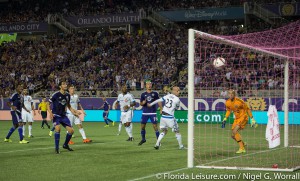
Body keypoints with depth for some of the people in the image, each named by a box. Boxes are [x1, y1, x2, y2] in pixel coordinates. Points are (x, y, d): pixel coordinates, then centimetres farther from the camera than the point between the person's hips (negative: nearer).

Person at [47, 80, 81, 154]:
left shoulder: (67, 95, 3)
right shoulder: (56, 94, -14)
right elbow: (48, 104, -9)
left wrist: (74, 111, 8)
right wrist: (50, 113, -23)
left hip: (63, 115, 6)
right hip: (56, 115, -6)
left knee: (71, 130, 0)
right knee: (58, 128, -27)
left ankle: (65, 145, 26)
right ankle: (57, 148, -16)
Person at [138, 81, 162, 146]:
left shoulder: (155, 93, 3)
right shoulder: (143, 94, 6)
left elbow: (159, 101, 6)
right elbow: (141, 103, 8)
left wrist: (161, 109, -4)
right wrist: (143, 102, -14)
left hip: (153, 112, -2)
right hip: (145, 113, 2)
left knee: (155, 126, -7)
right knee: (142, 126, 6)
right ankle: (143, 139, 25)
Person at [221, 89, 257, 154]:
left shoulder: (239, 101, -21)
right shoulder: (227, 102, -3)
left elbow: (247, 109, -12)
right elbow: (228, 110, 18)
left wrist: (252, 119, -11)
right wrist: (225, 119, 9)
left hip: (243, 117, -7)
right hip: (237, 118, 7)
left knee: (234, 131, -23)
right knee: (233, 135, 3)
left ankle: (242, 148, -16)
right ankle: (243, 143, 30)